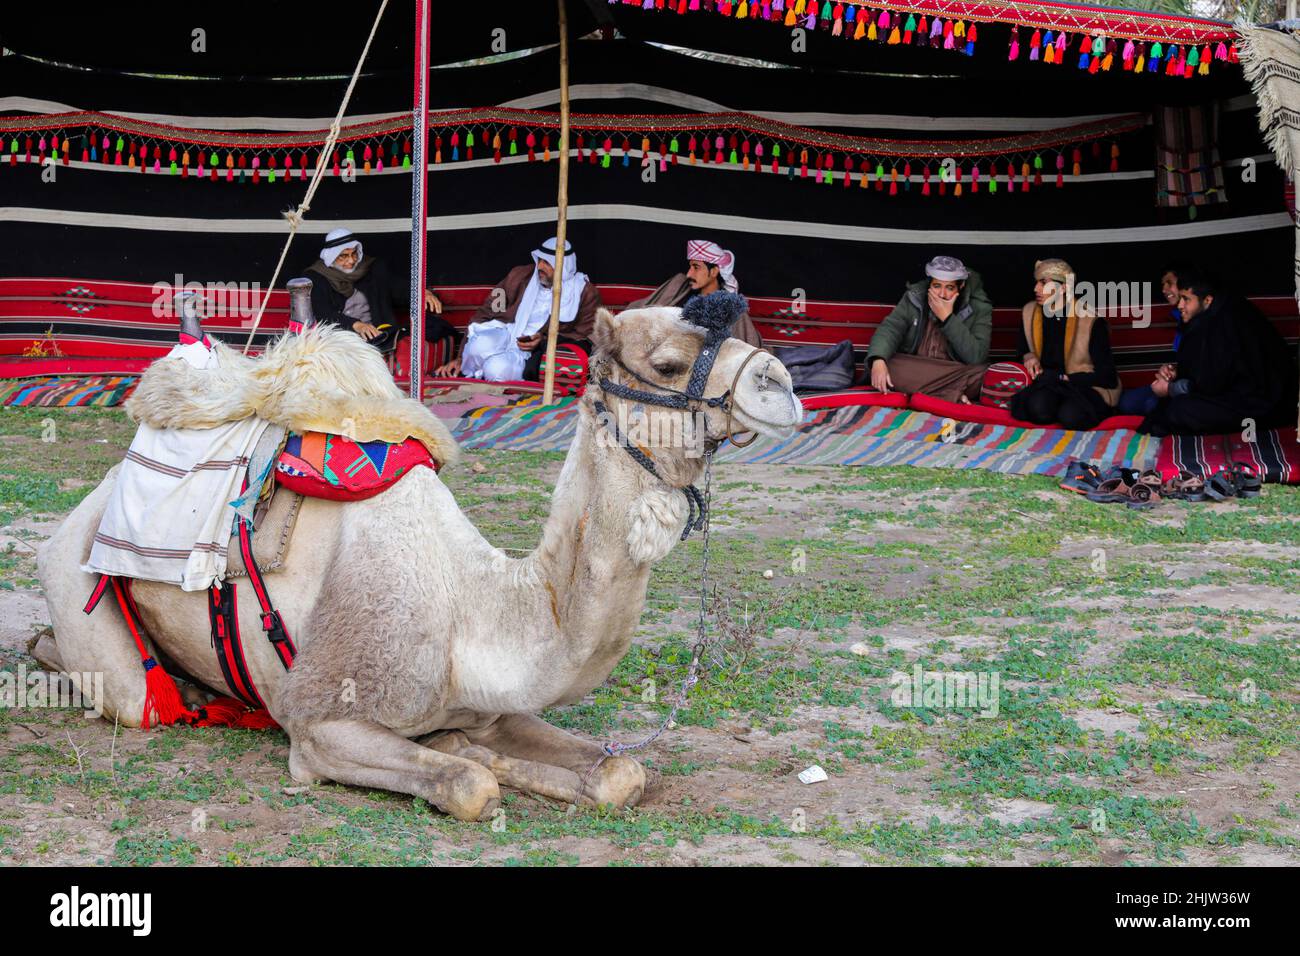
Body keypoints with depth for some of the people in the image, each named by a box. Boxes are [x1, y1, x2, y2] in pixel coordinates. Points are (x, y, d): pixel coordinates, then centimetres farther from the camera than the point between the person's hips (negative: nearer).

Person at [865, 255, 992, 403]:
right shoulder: (914, 297, -4)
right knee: (883, 364, -29)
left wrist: (947, 318, -25)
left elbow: (976, 357, -20)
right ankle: (951, 395, -23)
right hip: (913, 371, 3)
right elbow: (889, 329, -14)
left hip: (955, 373, -2)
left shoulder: (979, 307, -10)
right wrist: (878, 360, -36)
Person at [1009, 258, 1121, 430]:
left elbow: (1107, 376, -10)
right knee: (1039, 407, -34)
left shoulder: (1091, 320, -11)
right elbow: (1023, 350, 23)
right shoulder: (1030, 313, 4)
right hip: (1047, 385, 3)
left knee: (1070, 416, -37)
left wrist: (1065, 378, -15)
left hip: (1087, 387, -3)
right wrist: (1029, 358, -2)